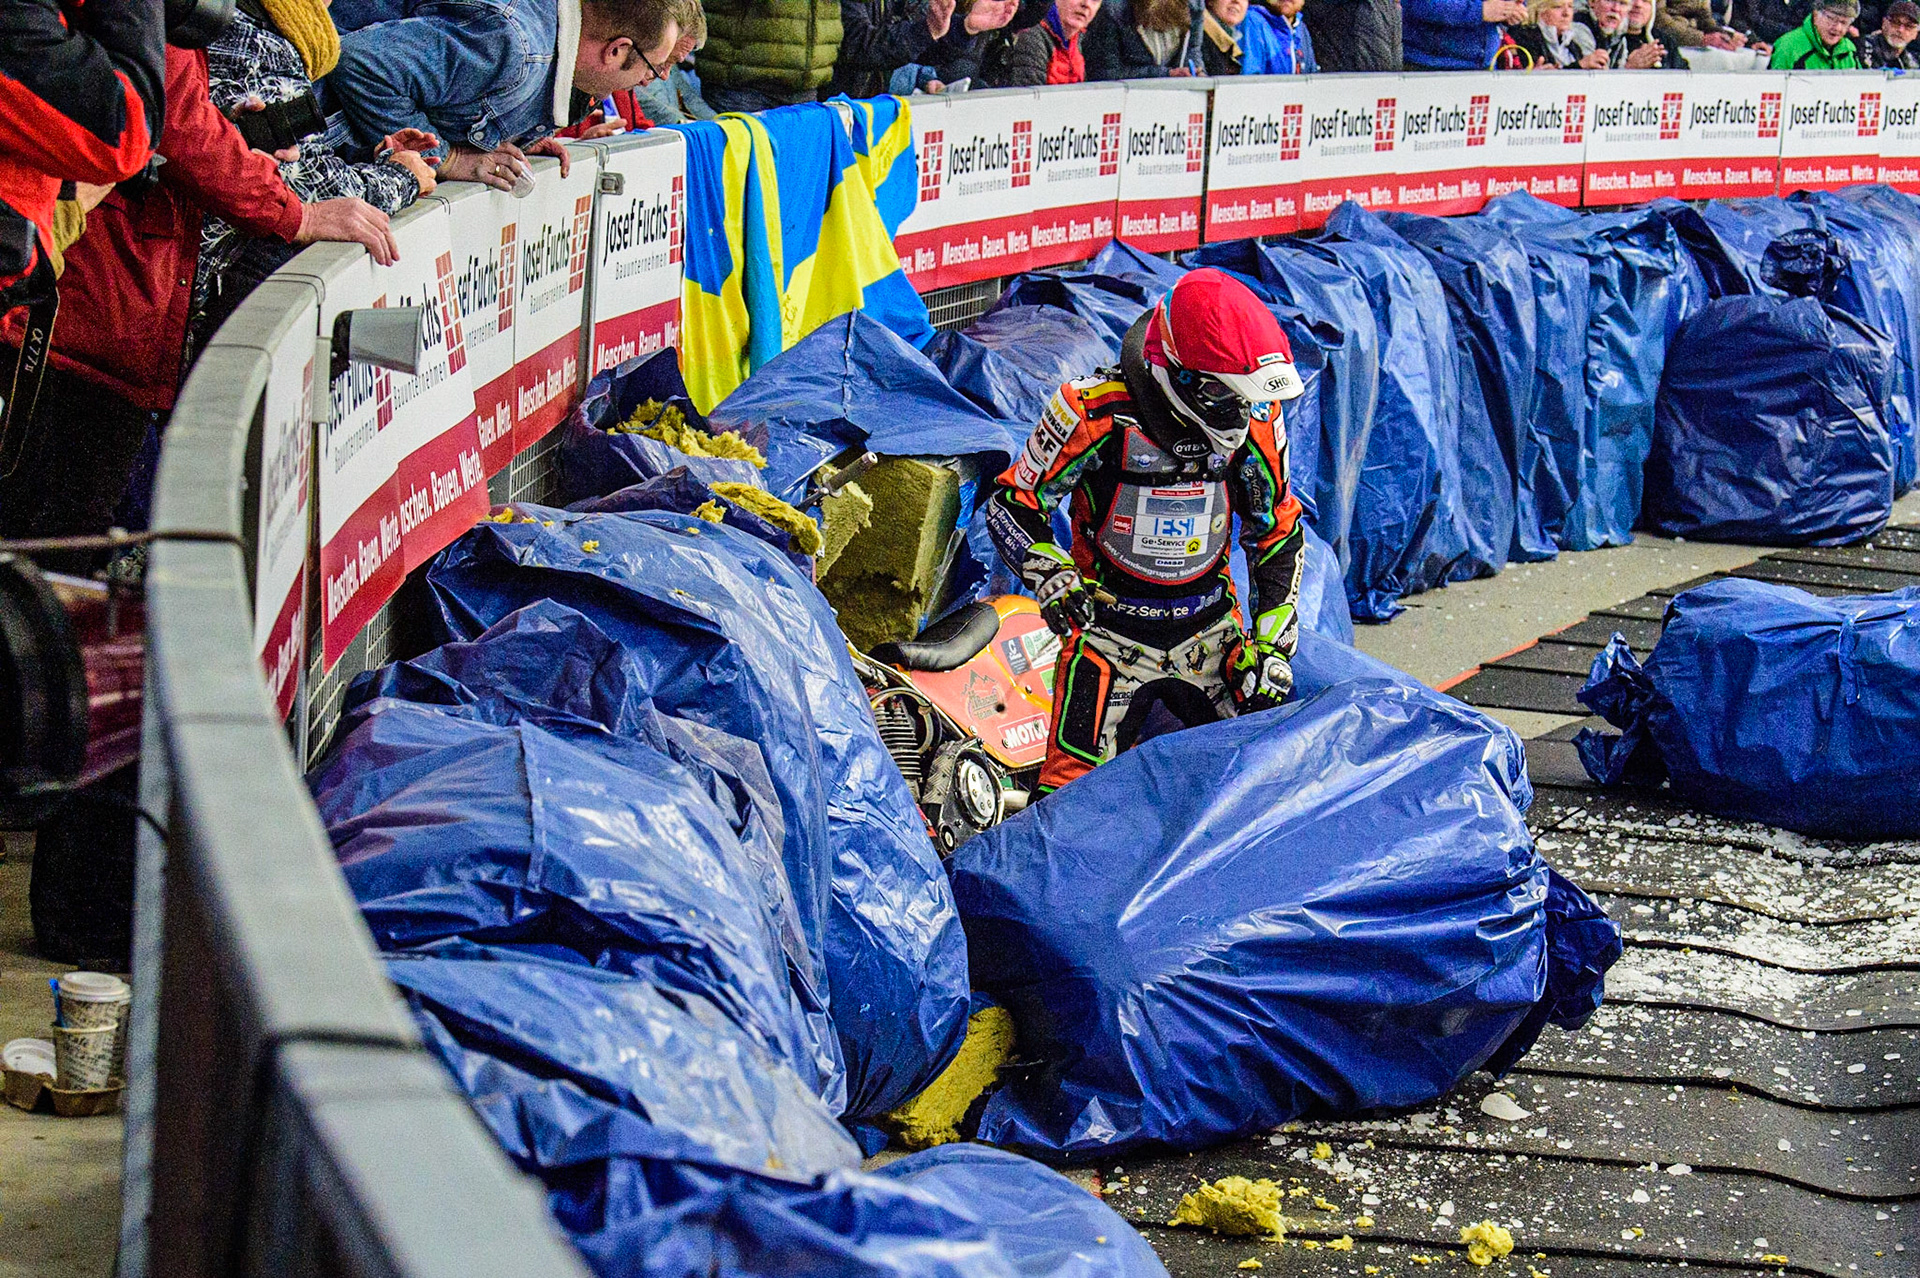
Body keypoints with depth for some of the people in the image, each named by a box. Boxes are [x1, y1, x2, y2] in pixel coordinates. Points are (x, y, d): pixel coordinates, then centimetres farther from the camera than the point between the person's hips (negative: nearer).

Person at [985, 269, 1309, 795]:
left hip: (1210, 631, 4)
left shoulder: (1255, 423, -7)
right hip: (1109, 629, -4)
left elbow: (1280, 534, 6)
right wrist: (1050, 575, -25)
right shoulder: (1096, 412, -20)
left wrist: (1272, 646, 1)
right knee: (1076, 791, -14)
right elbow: (1012, 503, -9)